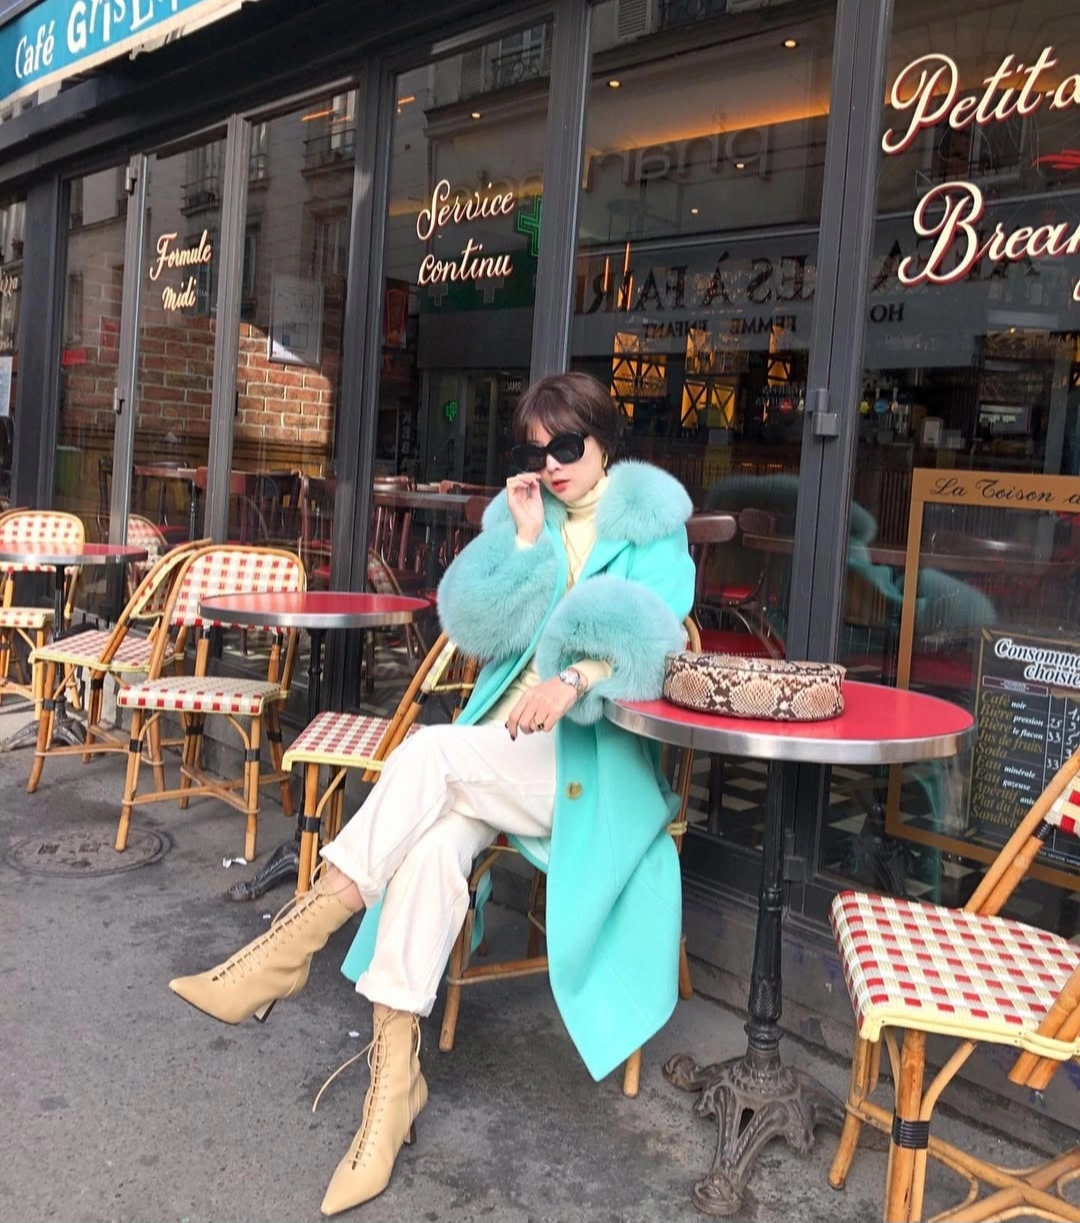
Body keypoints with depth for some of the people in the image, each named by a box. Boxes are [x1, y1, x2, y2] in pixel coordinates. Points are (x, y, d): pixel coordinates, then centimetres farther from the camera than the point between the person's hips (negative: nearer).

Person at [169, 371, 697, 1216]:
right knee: (436, 843, -28)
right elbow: (477, 627, 5)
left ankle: (293, 945, -25)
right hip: (500, 750, 4)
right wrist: (526, 540, -5)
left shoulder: (653, 529, 4)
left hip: (592, 757, -4)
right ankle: (394, 1078, -27)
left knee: (434, 754, -32)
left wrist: (573, 680, -30)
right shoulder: (523, 515, 17)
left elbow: (646, 639, -12)